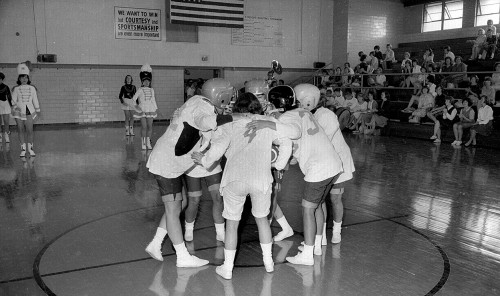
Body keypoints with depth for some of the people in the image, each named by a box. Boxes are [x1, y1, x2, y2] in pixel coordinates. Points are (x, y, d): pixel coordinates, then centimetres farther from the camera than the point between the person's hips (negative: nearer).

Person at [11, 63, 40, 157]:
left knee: (30, 130, -4)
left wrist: (38, 110, 16)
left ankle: (30, 148, 8)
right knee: (21, 130, 2)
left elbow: (35, 100, 14)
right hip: (19, 111, 0)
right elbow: (13, 100, 2)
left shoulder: (32, 88, 9)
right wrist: (14, 106, -15)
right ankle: (23, 149, 9)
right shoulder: (16, 89, 6)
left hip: (29, 111, 0)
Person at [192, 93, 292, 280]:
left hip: (234, 180, -1)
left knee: (232, 223, 13)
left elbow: (216, 150, -7)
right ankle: (268, 262, 31)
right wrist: (279, 165, 22)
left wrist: (204, 161, 11)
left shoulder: (230, 126, 4)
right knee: (262, 218, 23)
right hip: (261, 179, 2)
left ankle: (227, 268, 21)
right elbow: (286, 144, 12)